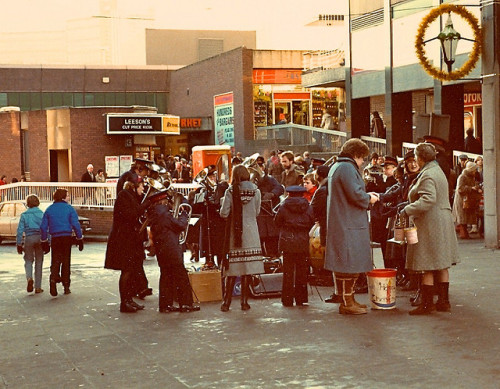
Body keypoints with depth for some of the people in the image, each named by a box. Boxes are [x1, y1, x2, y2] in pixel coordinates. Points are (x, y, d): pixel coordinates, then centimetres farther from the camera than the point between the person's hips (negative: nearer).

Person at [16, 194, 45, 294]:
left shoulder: (24, 215, 2)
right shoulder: (42, 214, 2)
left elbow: (20, 230, 0)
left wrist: (19, 244, 5)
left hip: (29, 238, 0)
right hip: (39, 238, 0)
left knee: (28, 261, 10)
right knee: (39, 262, 8)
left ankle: (29, 278, -20)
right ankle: (38, 287, 9)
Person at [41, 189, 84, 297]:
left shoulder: (49, 209, 7)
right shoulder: (69, 208, -2)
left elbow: (43, 227, 5)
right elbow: (75, 225, -8)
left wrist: (44, 241, 11)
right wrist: (79, 239, -2)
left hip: (55, 238, 1)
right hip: (67, 237, -1)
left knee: (55, 260, 7)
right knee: (66, 261, 8)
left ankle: (53, 279, -20)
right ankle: (66, 287, 11)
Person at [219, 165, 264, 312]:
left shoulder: (230, 192, -6)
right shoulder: (255, 191, -1)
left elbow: (224, 213, -9)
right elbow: (257, 212, 8)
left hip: (234, 233, -1)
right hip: (250, 234, 1)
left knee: (232, 271, 3)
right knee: (247, 270, 6)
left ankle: (226, 302, 3)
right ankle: (244, 301, 8)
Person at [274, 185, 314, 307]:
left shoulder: (283, 208, -5)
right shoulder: (308, 208, 0)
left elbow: (277, 222, 5)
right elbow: (311, 223, 9)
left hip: (288, 243, -2)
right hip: (303, 243, 2)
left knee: (288, 271, 4)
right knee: (302, 271, 10)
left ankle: (287, 299, 5)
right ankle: (301, 298, 14)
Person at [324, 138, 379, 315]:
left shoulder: (336, 167, 18)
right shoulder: (347, 168, -14)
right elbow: (355, 194, -22)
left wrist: (366, 196, 16)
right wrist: (369, 199, -4)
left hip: (339, 223, 11)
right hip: (349, 225, -11)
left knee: (343, 264, 14)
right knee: (350, 263, -6)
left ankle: (347, 300, 21)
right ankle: (347, 303, -2)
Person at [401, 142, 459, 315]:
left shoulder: (427, 175, -15)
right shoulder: (438, 171, 17)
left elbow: (428, 199, -28)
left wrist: (408, 210, -23)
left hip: (430, 224, -10)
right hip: (443, 222, 10)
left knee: (428, 267, -5)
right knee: (441, 266, 13)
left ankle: (427, 304, -2)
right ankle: (443, 301, 18)